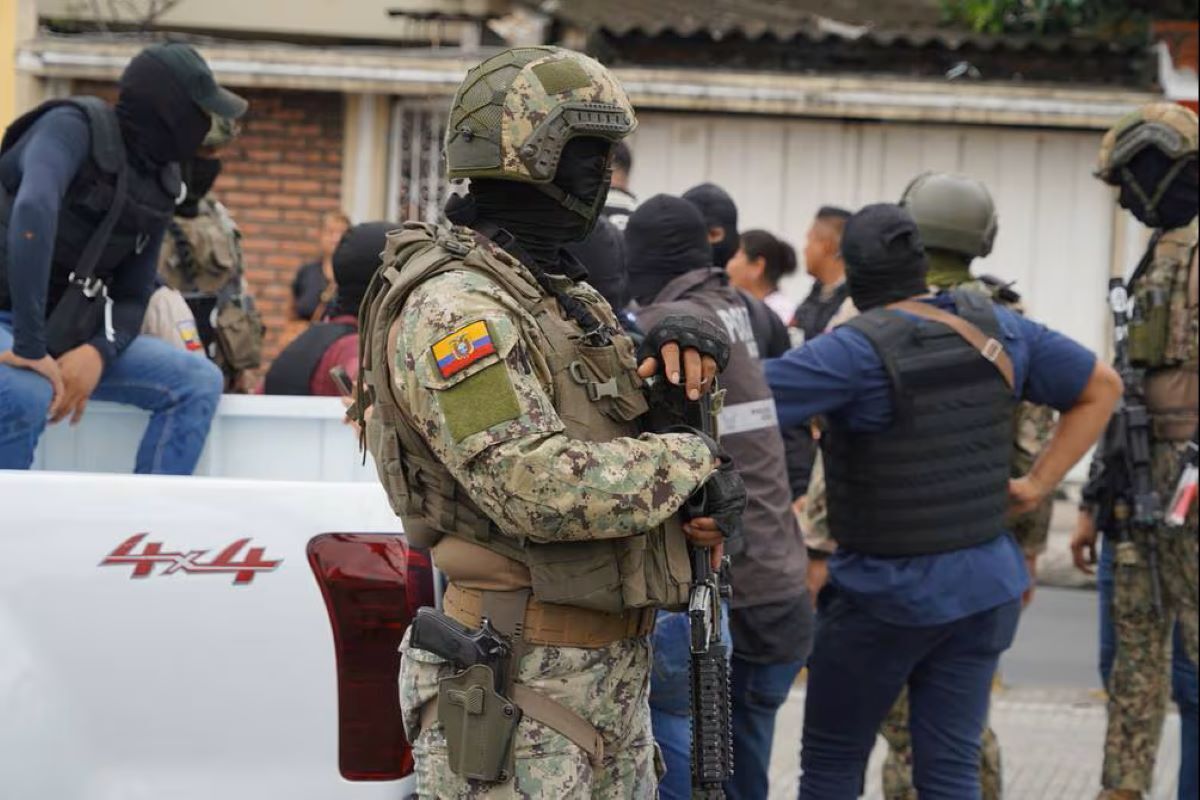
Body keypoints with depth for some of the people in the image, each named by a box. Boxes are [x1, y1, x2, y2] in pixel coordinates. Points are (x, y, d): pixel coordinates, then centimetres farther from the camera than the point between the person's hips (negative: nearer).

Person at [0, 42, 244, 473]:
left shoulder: (159, 186, 6)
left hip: (64, 331, 8)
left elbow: (132, 295, 9)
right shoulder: (75, 128, -16)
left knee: (198, 383, -4)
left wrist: (99, 352, -15)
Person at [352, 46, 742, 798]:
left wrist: (683, 345, 6)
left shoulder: (564, 293, 16)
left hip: (614, 675, 10)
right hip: (516, 685, -10)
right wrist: (690, 461, -13)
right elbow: (537, 486, -26)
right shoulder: (455, 308, -15)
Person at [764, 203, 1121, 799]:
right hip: (984, 584, 5)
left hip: (885, 593, -5)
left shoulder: (857, 352, -18)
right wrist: (1039, 483, 8)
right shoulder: (994, 328, 1)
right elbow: (1102, 386, 12)